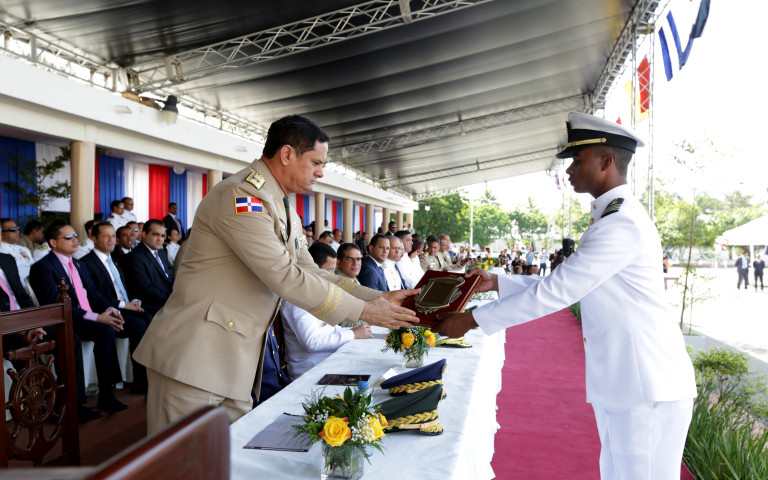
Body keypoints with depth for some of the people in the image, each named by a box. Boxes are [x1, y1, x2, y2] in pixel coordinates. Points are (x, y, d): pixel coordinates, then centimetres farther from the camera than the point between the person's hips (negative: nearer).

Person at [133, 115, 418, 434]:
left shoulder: (284, 211, 15)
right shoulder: (239, 195, -17)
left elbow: (311, 273, 15)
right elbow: (284, 277, -22)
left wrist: (379, 298, 5)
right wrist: (363, 311, -14)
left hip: (235, 362, 9)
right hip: (193, 357, -9)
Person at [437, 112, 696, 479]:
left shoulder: (622, 224, -21)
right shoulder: (609, 218, 14)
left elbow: (555, 292, -24)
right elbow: (562, 284, 15)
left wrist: (472, 320, -18)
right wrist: (497, 282, 8)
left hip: (648, 388, -10)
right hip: (619, 384, 10)